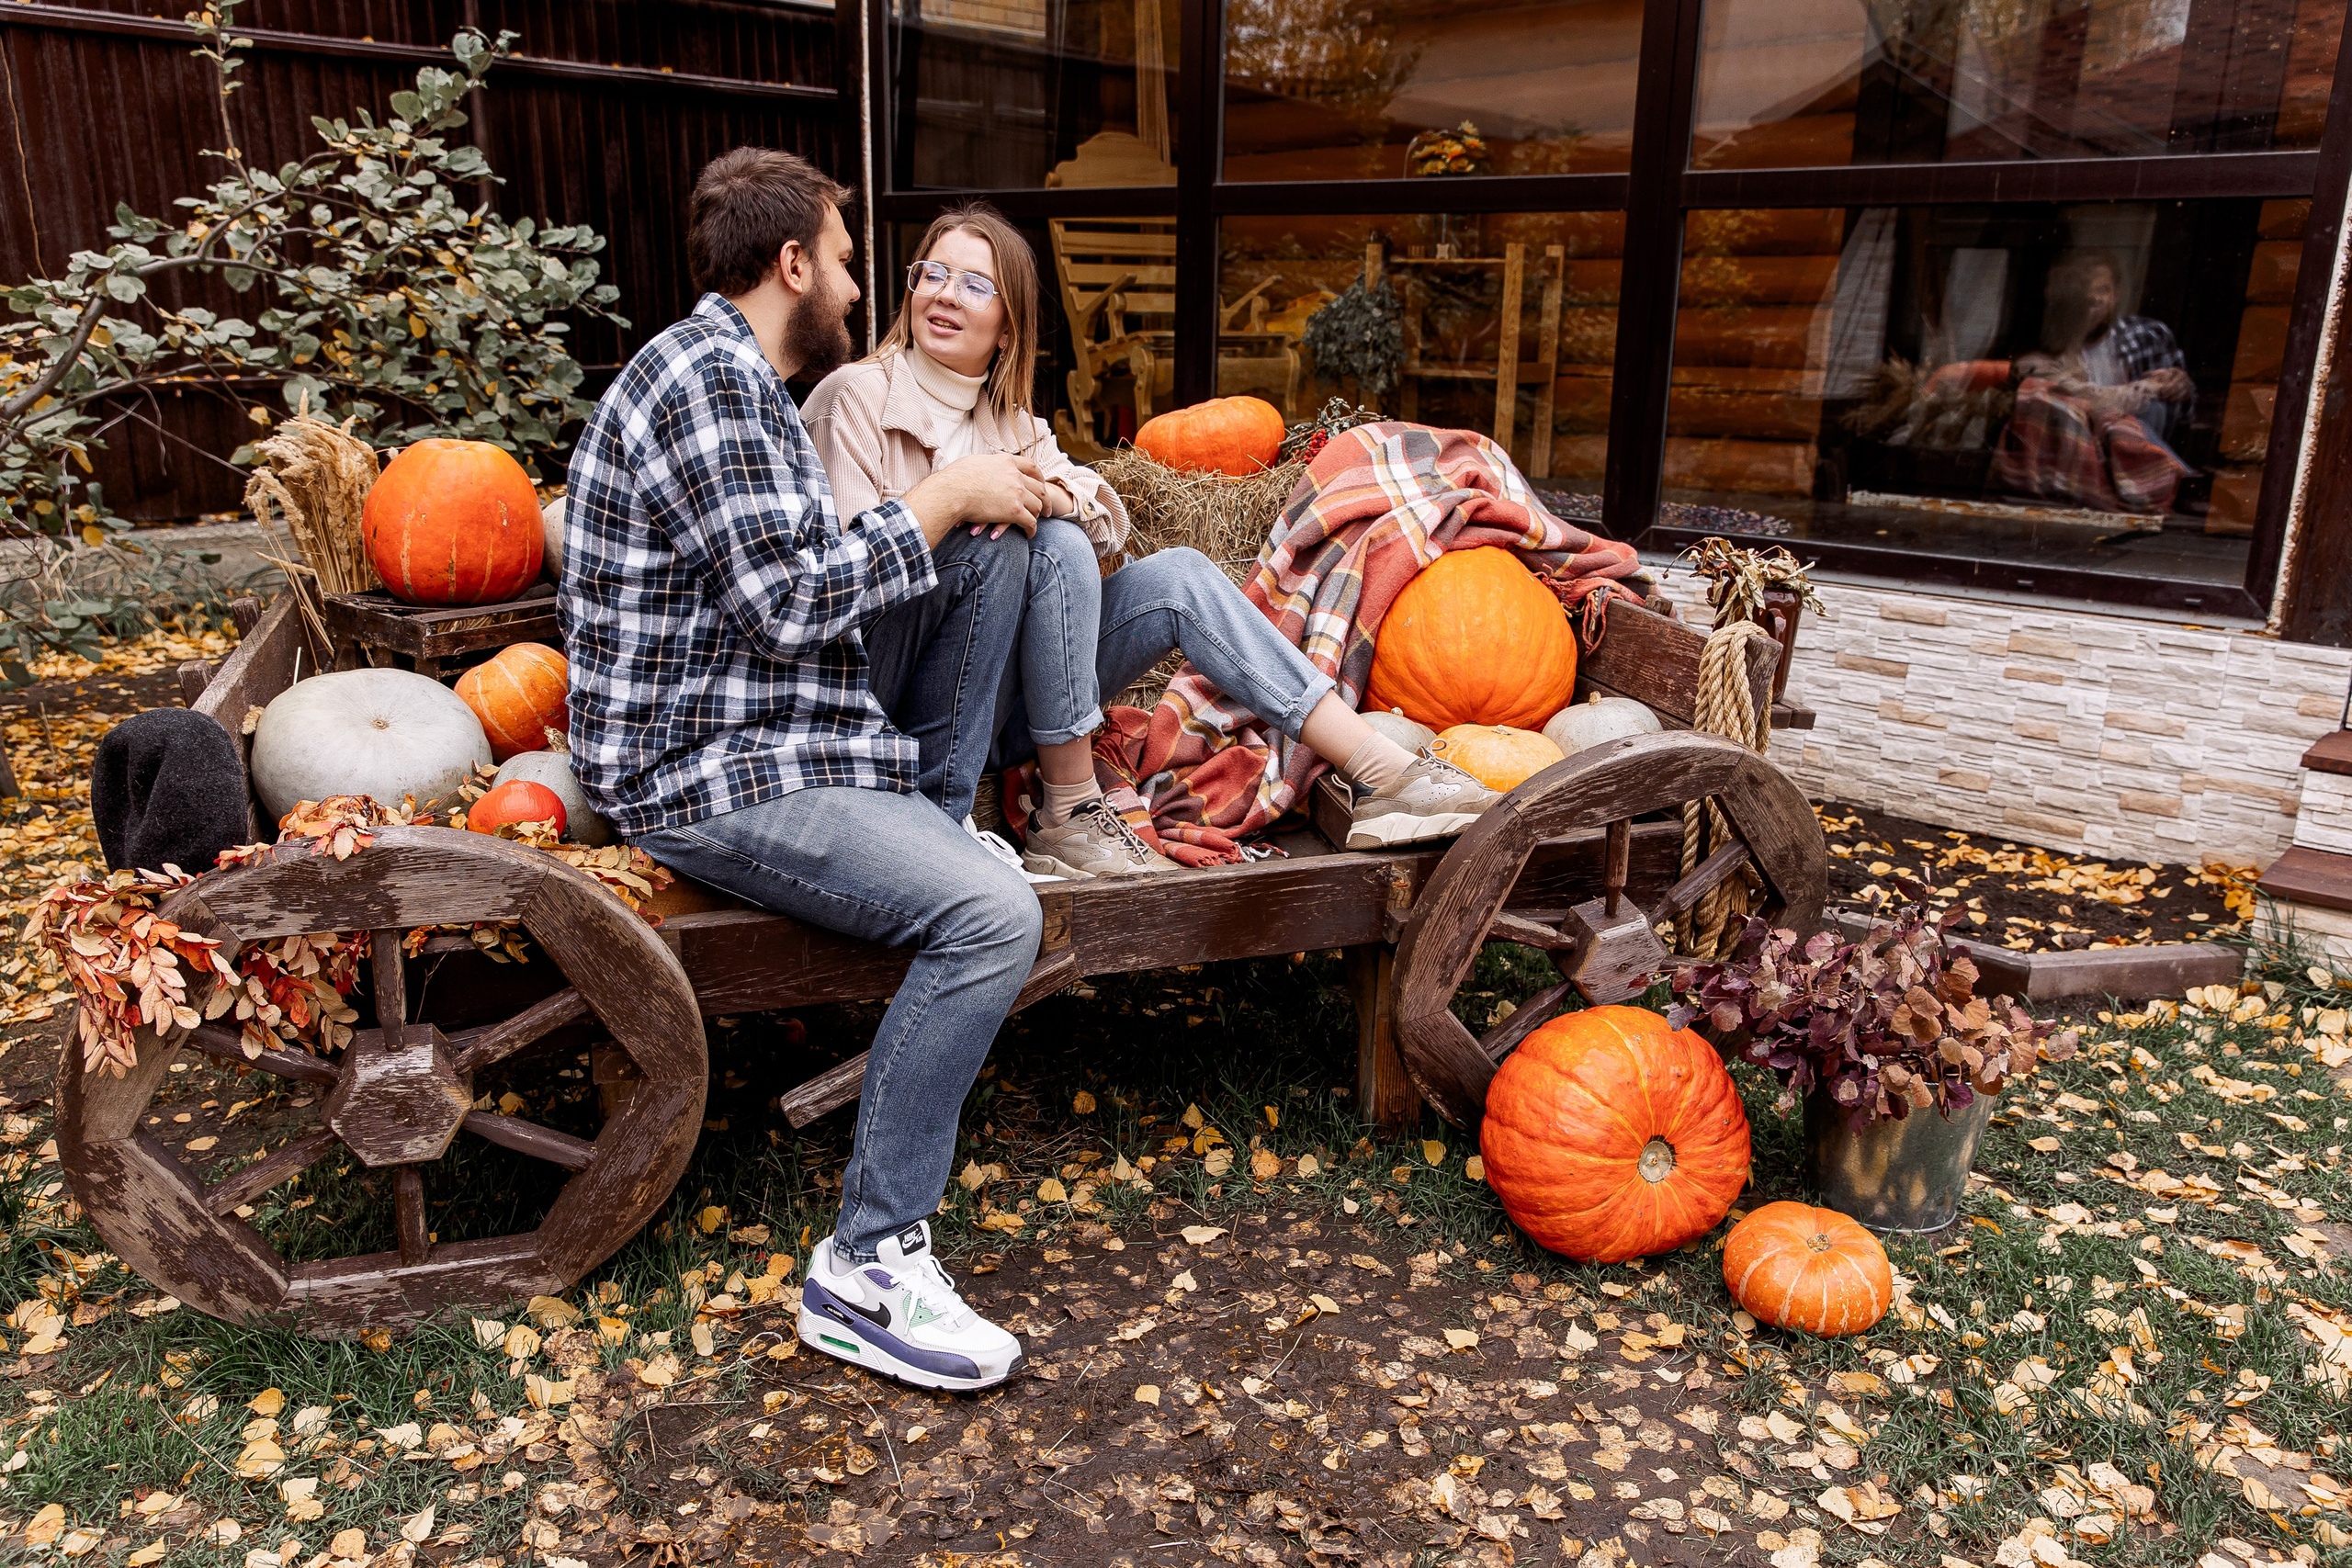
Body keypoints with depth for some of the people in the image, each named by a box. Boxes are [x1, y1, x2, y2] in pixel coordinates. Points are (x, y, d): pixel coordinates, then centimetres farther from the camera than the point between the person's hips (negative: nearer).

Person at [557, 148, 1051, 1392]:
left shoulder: (741, 379, 17)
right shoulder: (705, 372, -16)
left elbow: (802, 574, 19)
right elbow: (786, 602, -24)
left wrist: (970, 498, 8)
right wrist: (941, 497, -13)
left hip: (771, 720, 10)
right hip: (707, 774, -10)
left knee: (994, 545, 8)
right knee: (994, 913, -28)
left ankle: (935, 813, 14)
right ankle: (866, 1267, -16)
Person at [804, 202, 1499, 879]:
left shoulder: (1009, 420, 17)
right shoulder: (858, 396, -1)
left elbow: (1108, 520, 0)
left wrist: (1042, 493, -20)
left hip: (1004, 696, 6)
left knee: (1177, 576, -12)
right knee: (1057, 549, -28)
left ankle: (1383, 773, -21)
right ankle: (1068, 819, -24)